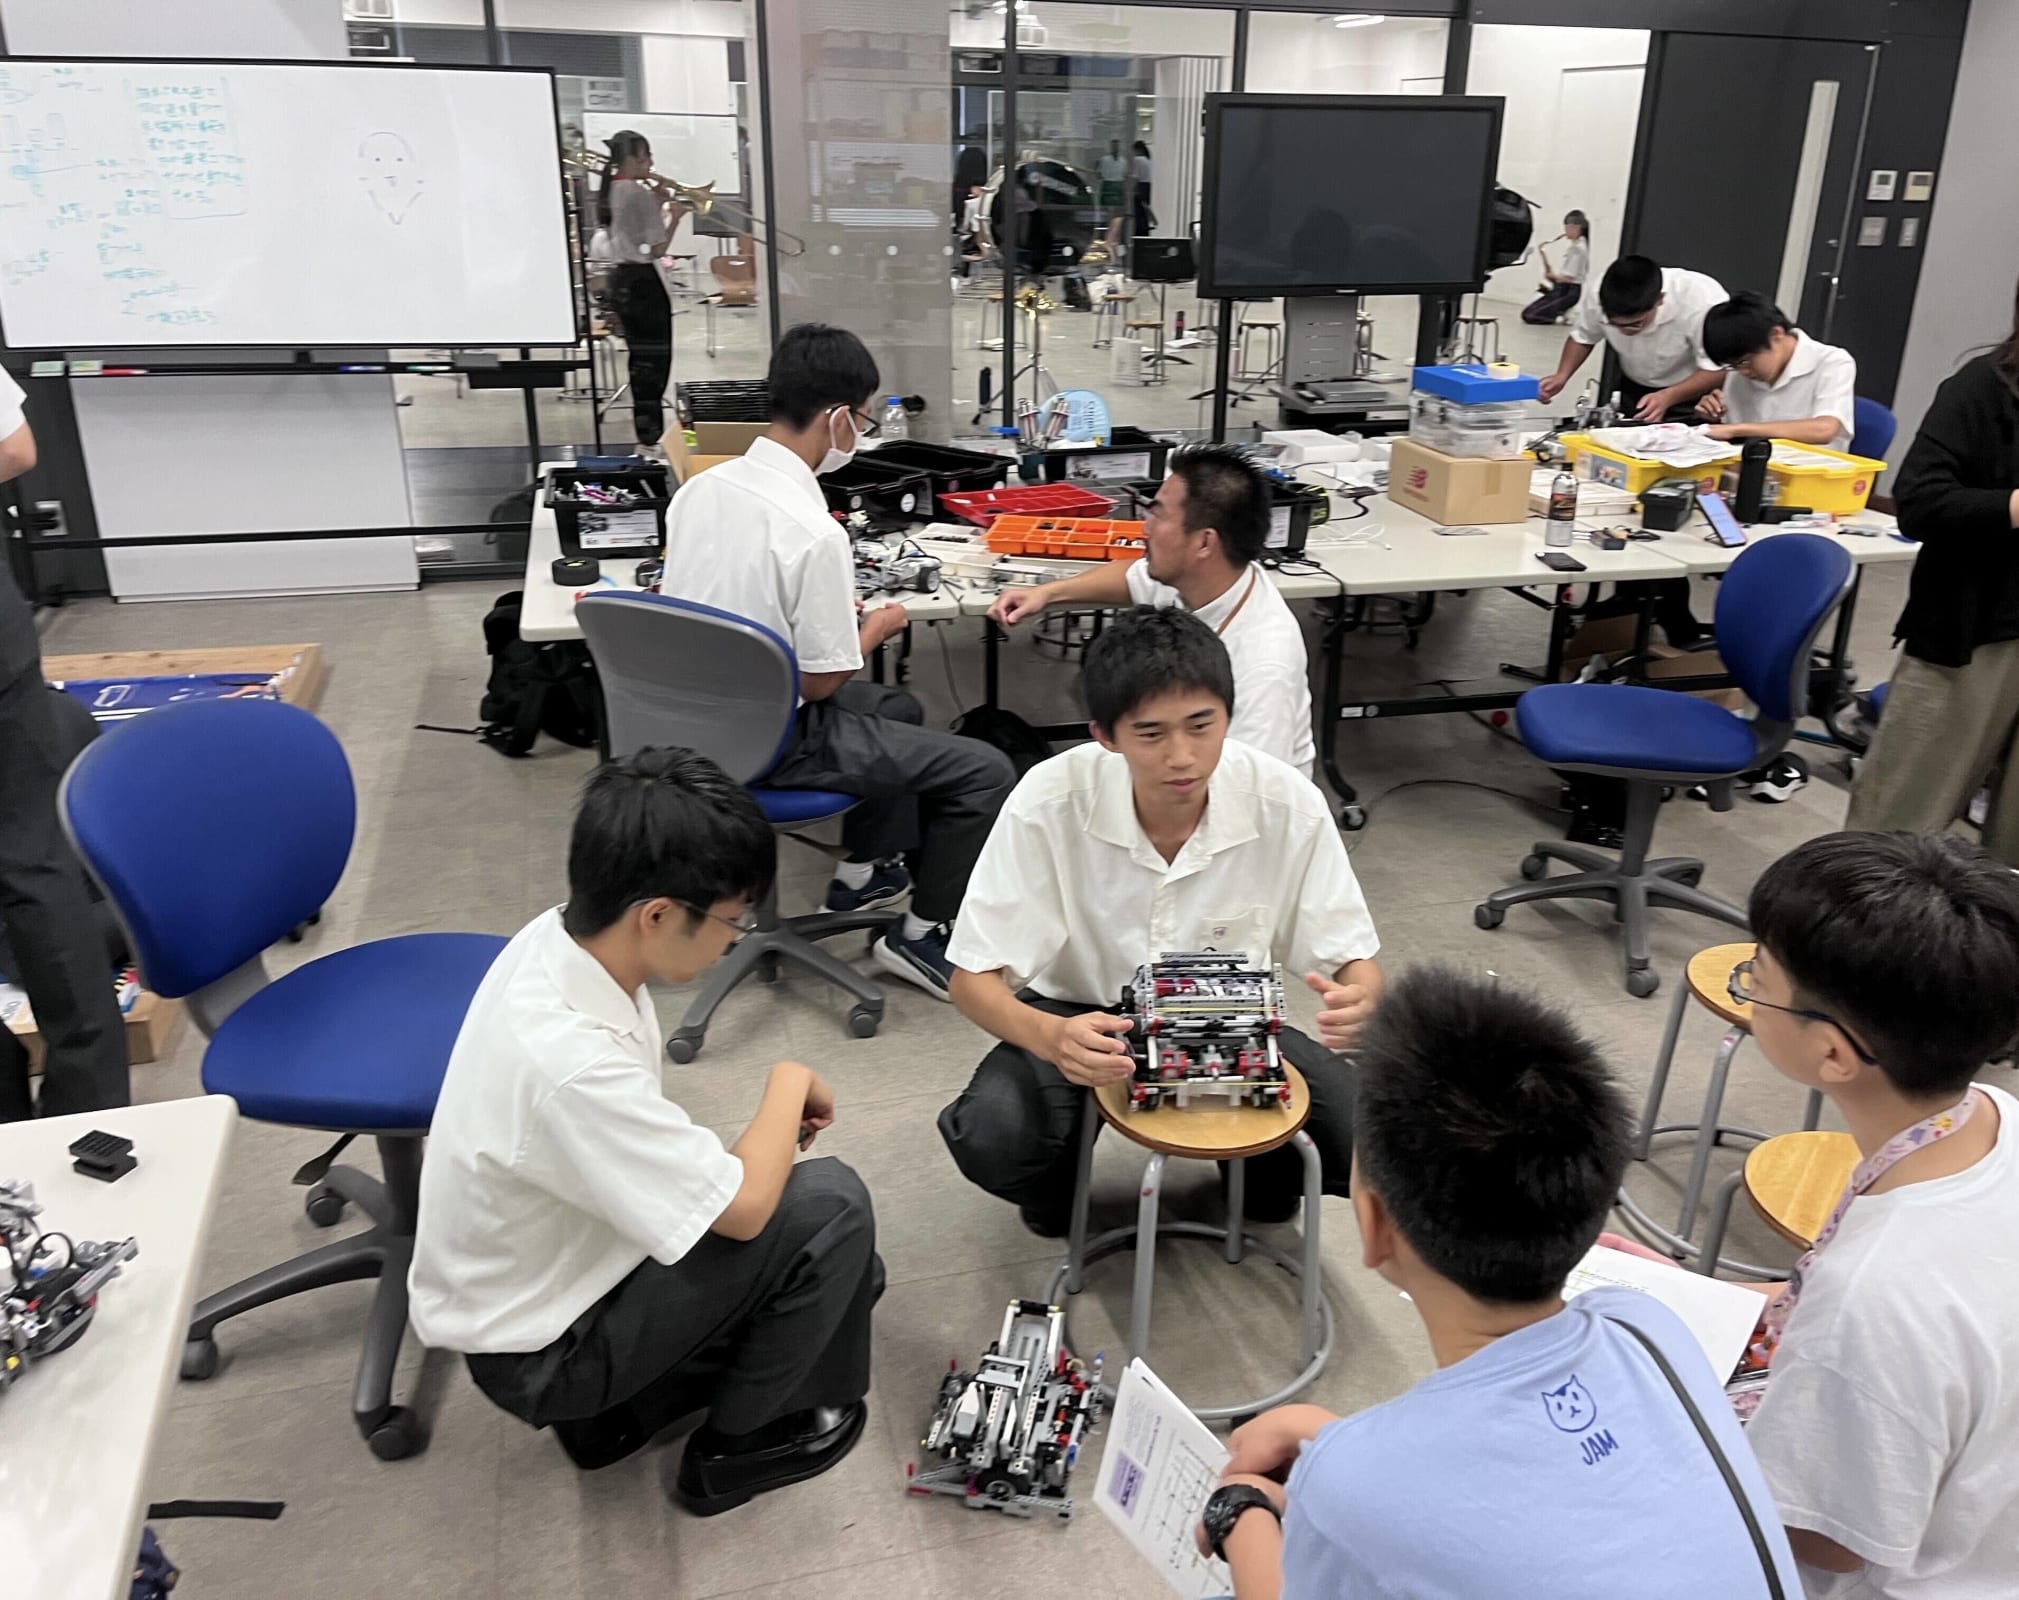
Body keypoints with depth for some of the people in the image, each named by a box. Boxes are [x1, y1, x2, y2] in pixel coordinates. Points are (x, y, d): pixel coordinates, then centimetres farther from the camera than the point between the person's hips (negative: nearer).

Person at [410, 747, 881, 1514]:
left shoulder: (559, 937, -13)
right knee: (830, 1205, -15)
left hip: (537, 1275, 8)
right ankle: (737, 1445, 6)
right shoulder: (567, 1060, -39)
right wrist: (791, 1082, -12)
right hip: (539, 1352, -8)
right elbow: (741, 1206, -28)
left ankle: (619, 1406, 17)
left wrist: (772, 1122, -3)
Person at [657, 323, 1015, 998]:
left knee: (897, 708, 31)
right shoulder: (813, 531, -27)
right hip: (772, 745, -9)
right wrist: (876, 630, -1)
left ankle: (865, 871, 40)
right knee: (986, 772, -2)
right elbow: (821, 680, -20)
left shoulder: (700, 487, -3)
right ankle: (921, 935, 11)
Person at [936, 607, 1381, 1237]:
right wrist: (1050, 1038, -44)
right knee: (990, 1138, -30)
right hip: (1084, 1019, -1)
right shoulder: (1048, 802, -26)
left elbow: (1356, 965, -11)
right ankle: (1060, 1179, 9)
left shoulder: (1289, 805, -21)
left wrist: (1357, 997, -38)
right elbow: (974, 979, -21)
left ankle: (1264, 1168, 16)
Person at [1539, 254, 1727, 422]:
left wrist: (1668, 397, -41)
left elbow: (1717, 370, -25)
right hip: (1634, 392, 2)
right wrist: (1562, 376, -20)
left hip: (1693, 393, -2)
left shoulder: (1704, 300, -33)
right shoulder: (1596, 295, -23)